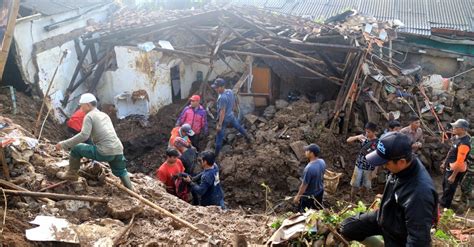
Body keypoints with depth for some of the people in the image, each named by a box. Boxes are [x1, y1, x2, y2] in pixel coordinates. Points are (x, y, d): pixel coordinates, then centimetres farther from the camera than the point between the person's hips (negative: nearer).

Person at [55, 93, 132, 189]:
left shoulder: (89, 116, 0)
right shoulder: (104, 115, 24)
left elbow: (84, 135, -14)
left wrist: (64, 144, -9)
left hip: (104, 152, -7)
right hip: (118, 150, 7)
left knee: (75, 148, 10)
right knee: (121, 172, 31)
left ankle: (72, 174, 22)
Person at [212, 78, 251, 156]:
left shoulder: (222, 98, -32)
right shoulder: (230, 91, -7)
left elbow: (222, 112, -29)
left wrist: (219, 125, -24)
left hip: (224, 119, -8)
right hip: (231, 115, 8)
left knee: (219, 137, 5)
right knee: (238, 127, 31)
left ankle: (216, 154, 15)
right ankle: (247, 137, 54)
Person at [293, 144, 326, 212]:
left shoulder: (309, 168, -37)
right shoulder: (322, 162, -14)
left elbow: (304, 185, -27)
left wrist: (298, 196, -13)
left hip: (309, 196, -7)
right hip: (320, 192, 7)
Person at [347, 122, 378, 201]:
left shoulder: (378, 143, -14)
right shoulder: (363, 137, -7)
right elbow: (348, 140, -8)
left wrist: (375, 171, -8)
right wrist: (357, 137, -27)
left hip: (369, 168, -1)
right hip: (359, 165, 2)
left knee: (364, 186, 14)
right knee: (354, 185, 8)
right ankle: (351, 201, 24)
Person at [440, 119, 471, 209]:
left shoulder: (464, 143, -31)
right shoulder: (457, 137, -1)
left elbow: (459, 162, -28)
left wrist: (453, 176, -22)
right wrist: (444, 163, 19)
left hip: (456, 170, -9)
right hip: (449, 167, 9)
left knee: (449, 189, 10)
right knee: (445, 184, 26)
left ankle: (444, 206, 29)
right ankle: (443, 201, 47)